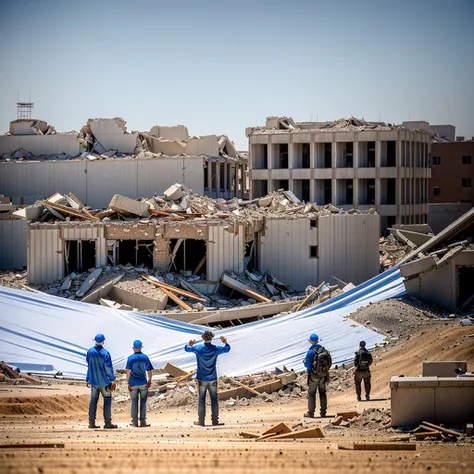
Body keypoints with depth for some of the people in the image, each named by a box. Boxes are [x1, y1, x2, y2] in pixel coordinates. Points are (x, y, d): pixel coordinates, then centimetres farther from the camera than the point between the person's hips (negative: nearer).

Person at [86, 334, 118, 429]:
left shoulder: (90, 352, 2)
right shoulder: (105, 353, -13)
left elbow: (89, 366, 10)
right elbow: (108, 368, -12)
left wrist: (88, 379, 18)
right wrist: (112, 380, -6)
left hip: (93, 381, 5)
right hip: (104, 381, -5)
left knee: (93, 401, 9)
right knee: (107, 400, 2)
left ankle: (91, 422, 8)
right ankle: (107, 422, 0)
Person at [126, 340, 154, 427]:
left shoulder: (130, 358, -5)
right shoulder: (145, 357, -1)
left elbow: (128, 371, -10)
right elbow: (149, 370, 0)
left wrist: (128, 383, -7)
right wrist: (149, 381, 13)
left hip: (133, 384, 0)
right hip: (143, 384, 0)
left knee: (134, 403, 8)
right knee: (143, 402, 7)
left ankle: (135, 422, 10)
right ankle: (143, 422, 4)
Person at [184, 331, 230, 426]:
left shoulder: (198, 349, -9)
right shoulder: (216, 349, -7)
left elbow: (187, 348, 6)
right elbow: (227, 349, 12)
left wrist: (189, 345, 17)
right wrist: (225, 343, 21)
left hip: (202, 379, 0)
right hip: (212, 379, 0)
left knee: (201, 400, 6)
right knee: (214, 400, 6)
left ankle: (201, 421, 8)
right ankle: (215, 421, 8)